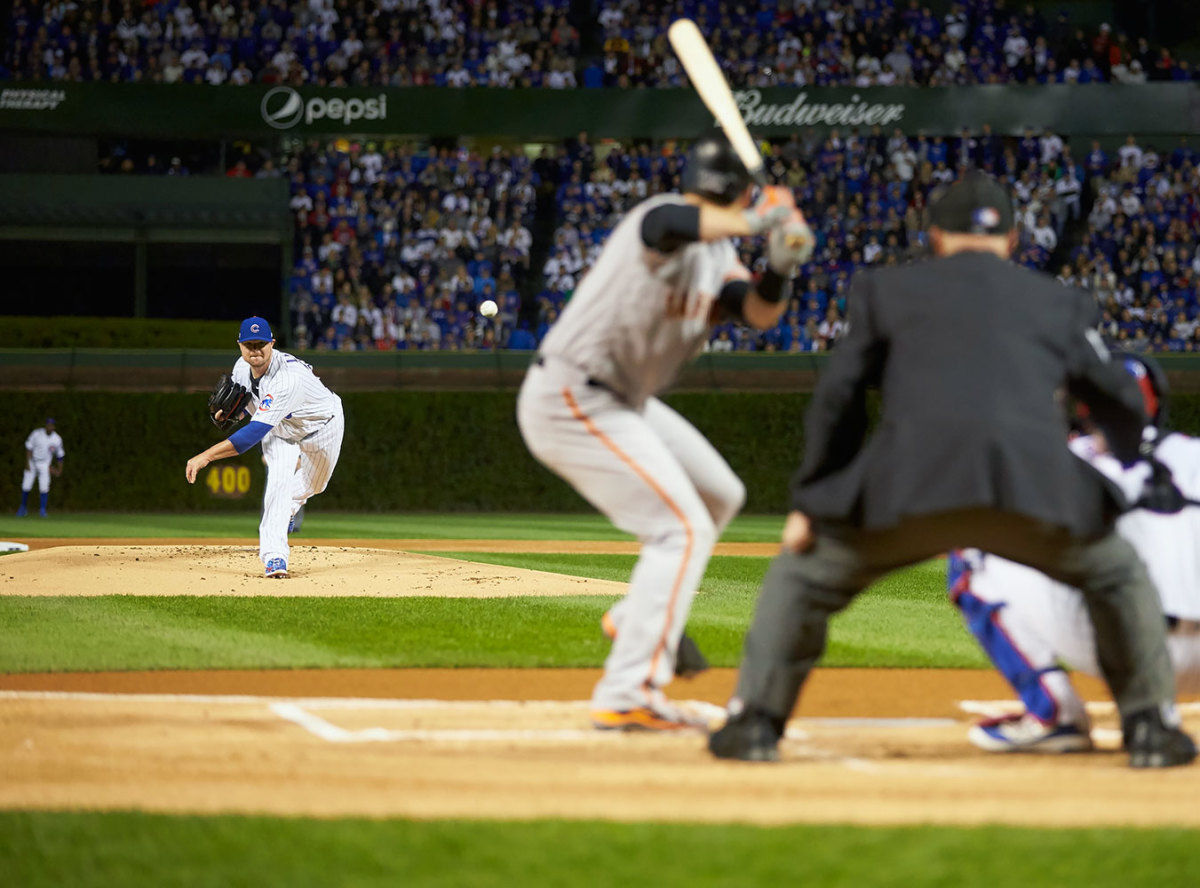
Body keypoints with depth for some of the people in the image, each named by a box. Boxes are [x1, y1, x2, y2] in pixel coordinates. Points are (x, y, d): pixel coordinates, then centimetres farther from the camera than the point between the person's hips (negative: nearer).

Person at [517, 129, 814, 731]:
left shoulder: (714, 252, 12)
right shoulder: (662, 216, -18)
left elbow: (758, 313, 0)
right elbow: (675, 223, -43)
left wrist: (781, 268, -17)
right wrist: (757, 222, -43)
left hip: (618, 400, 10)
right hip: (571, 401, -10)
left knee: (719, 497, 22)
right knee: (682, 527, -17)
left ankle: (639, 619, 37)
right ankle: (627, 694, -22)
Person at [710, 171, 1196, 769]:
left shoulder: (888, 288, 26)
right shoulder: (1059, 300, 28)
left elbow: (837, 397, 17)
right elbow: (1120, 402, 31)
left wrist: (807, 500, 21)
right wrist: (1128, 476, 51)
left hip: (909, 480, -1)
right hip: (1038, 483, 1)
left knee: (803, 569, 22)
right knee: (1118, 576, 27)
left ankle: (754, 720, 14)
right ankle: (1151, 724, 18)